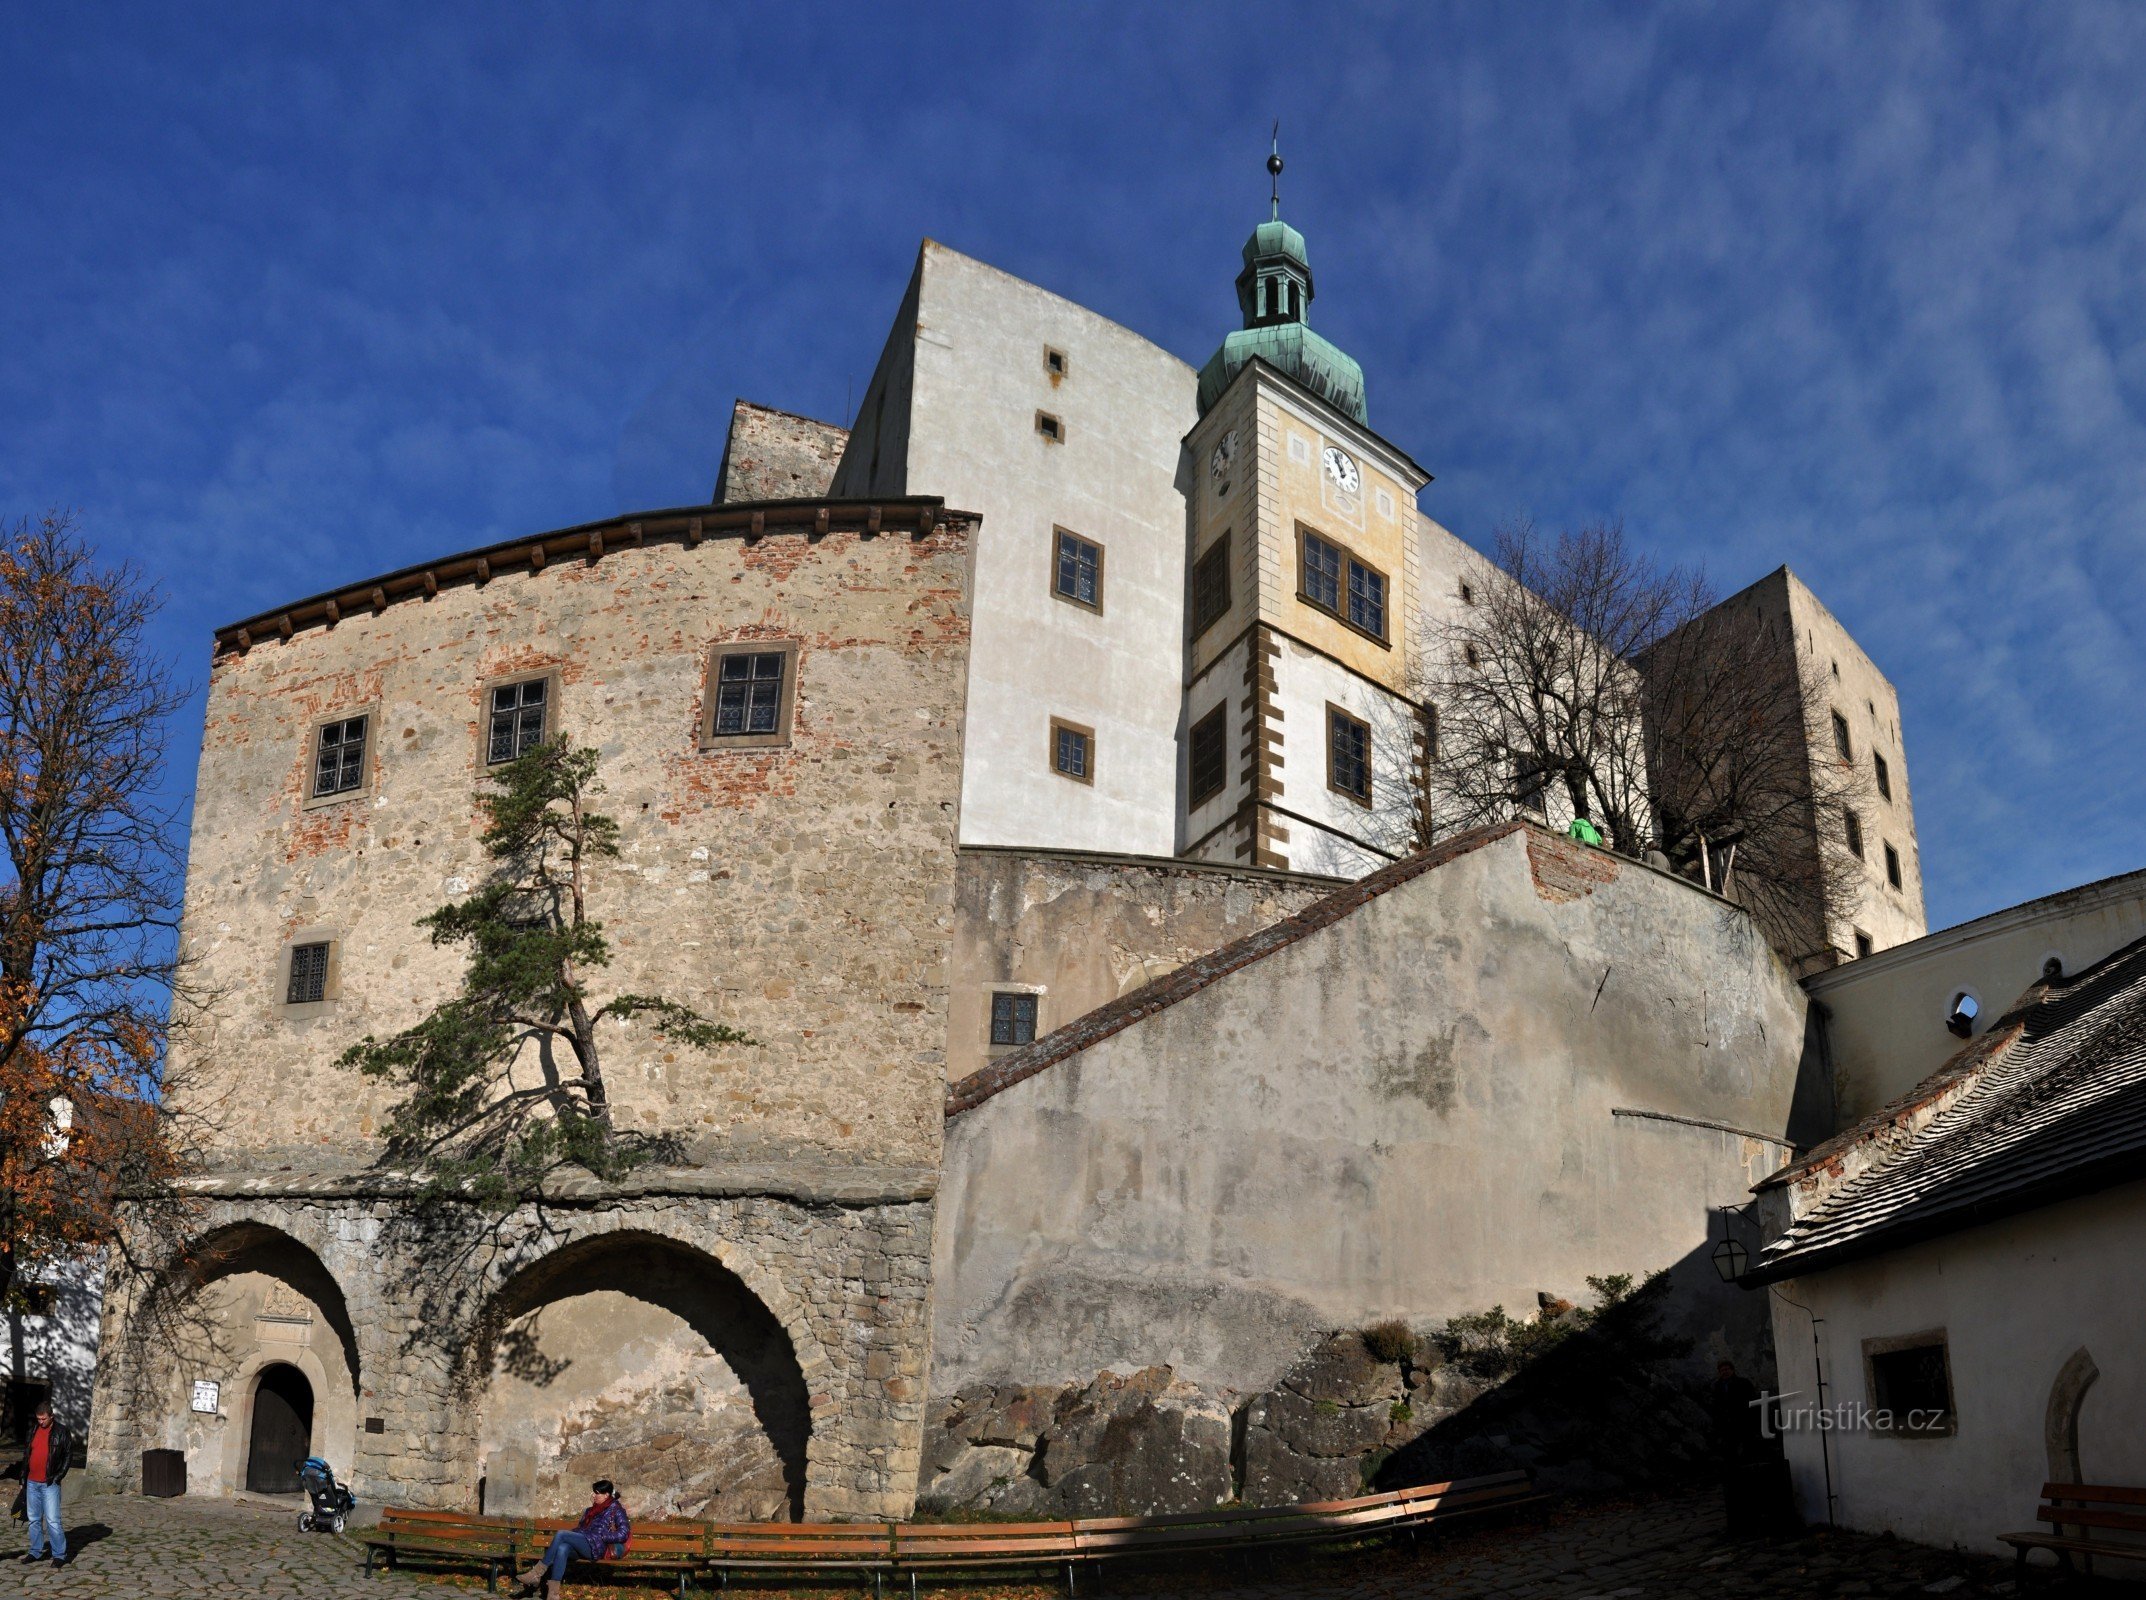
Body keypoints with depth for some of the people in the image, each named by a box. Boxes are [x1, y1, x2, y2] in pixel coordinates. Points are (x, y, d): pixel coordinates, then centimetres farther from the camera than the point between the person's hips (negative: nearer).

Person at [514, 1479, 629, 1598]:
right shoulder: (591, 1510, 30)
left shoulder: (615, 1509, 7)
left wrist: (602, 1537, -9)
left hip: (596, 1548, -6)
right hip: (582, 1546, 6)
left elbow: (624, 1533, -3)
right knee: (562, 1548, -32)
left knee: (561, 1535, -25)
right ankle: (552, 1594, -43)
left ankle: (538, 1572, -23)